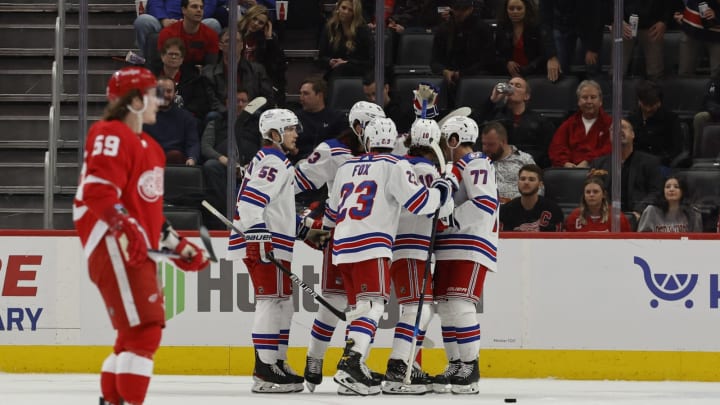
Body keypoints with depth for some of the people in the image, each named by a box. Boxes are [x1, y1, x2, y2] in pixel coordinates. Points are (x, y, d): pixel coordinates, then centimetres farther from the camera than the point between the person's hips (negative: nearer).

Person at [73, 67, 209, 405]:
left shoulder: (148, 148, 22)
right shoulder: (111, 136, -10)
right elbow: (98, 190, -23)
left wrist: (177, 245, 24)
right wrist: (125, 227, -34)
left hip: (137, 250, 11)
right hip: (113, 247, -11)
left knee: (134, 333, 16)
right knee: (145, 329, -17)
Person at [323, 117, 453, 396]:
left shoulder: (346, 168, 18)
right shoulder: (394, 166, -2)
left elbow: (332, 212, 31)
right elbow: (418, 202, -9)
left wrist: (324, 228, 52)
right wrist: (441, 191, 11)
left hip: (342, 247, 7)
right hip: (371, 247, -7)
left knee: (359, 307, 17)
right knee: (372, 306, -12)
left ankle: (355, 368, 16)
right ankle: (350, 365, -28)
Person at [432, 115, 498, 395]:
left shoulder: (477, 164, -9)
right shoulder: (452, 167, 22)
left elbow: (484, 204, -20)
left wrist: (448, 219, -20)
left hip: (472, 245, -10)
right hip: (448, 250, 10)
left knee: (460, 304, -16)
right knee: (445, 306, 6)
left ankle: (470, 367, -12)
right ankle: (455, 365, 11)